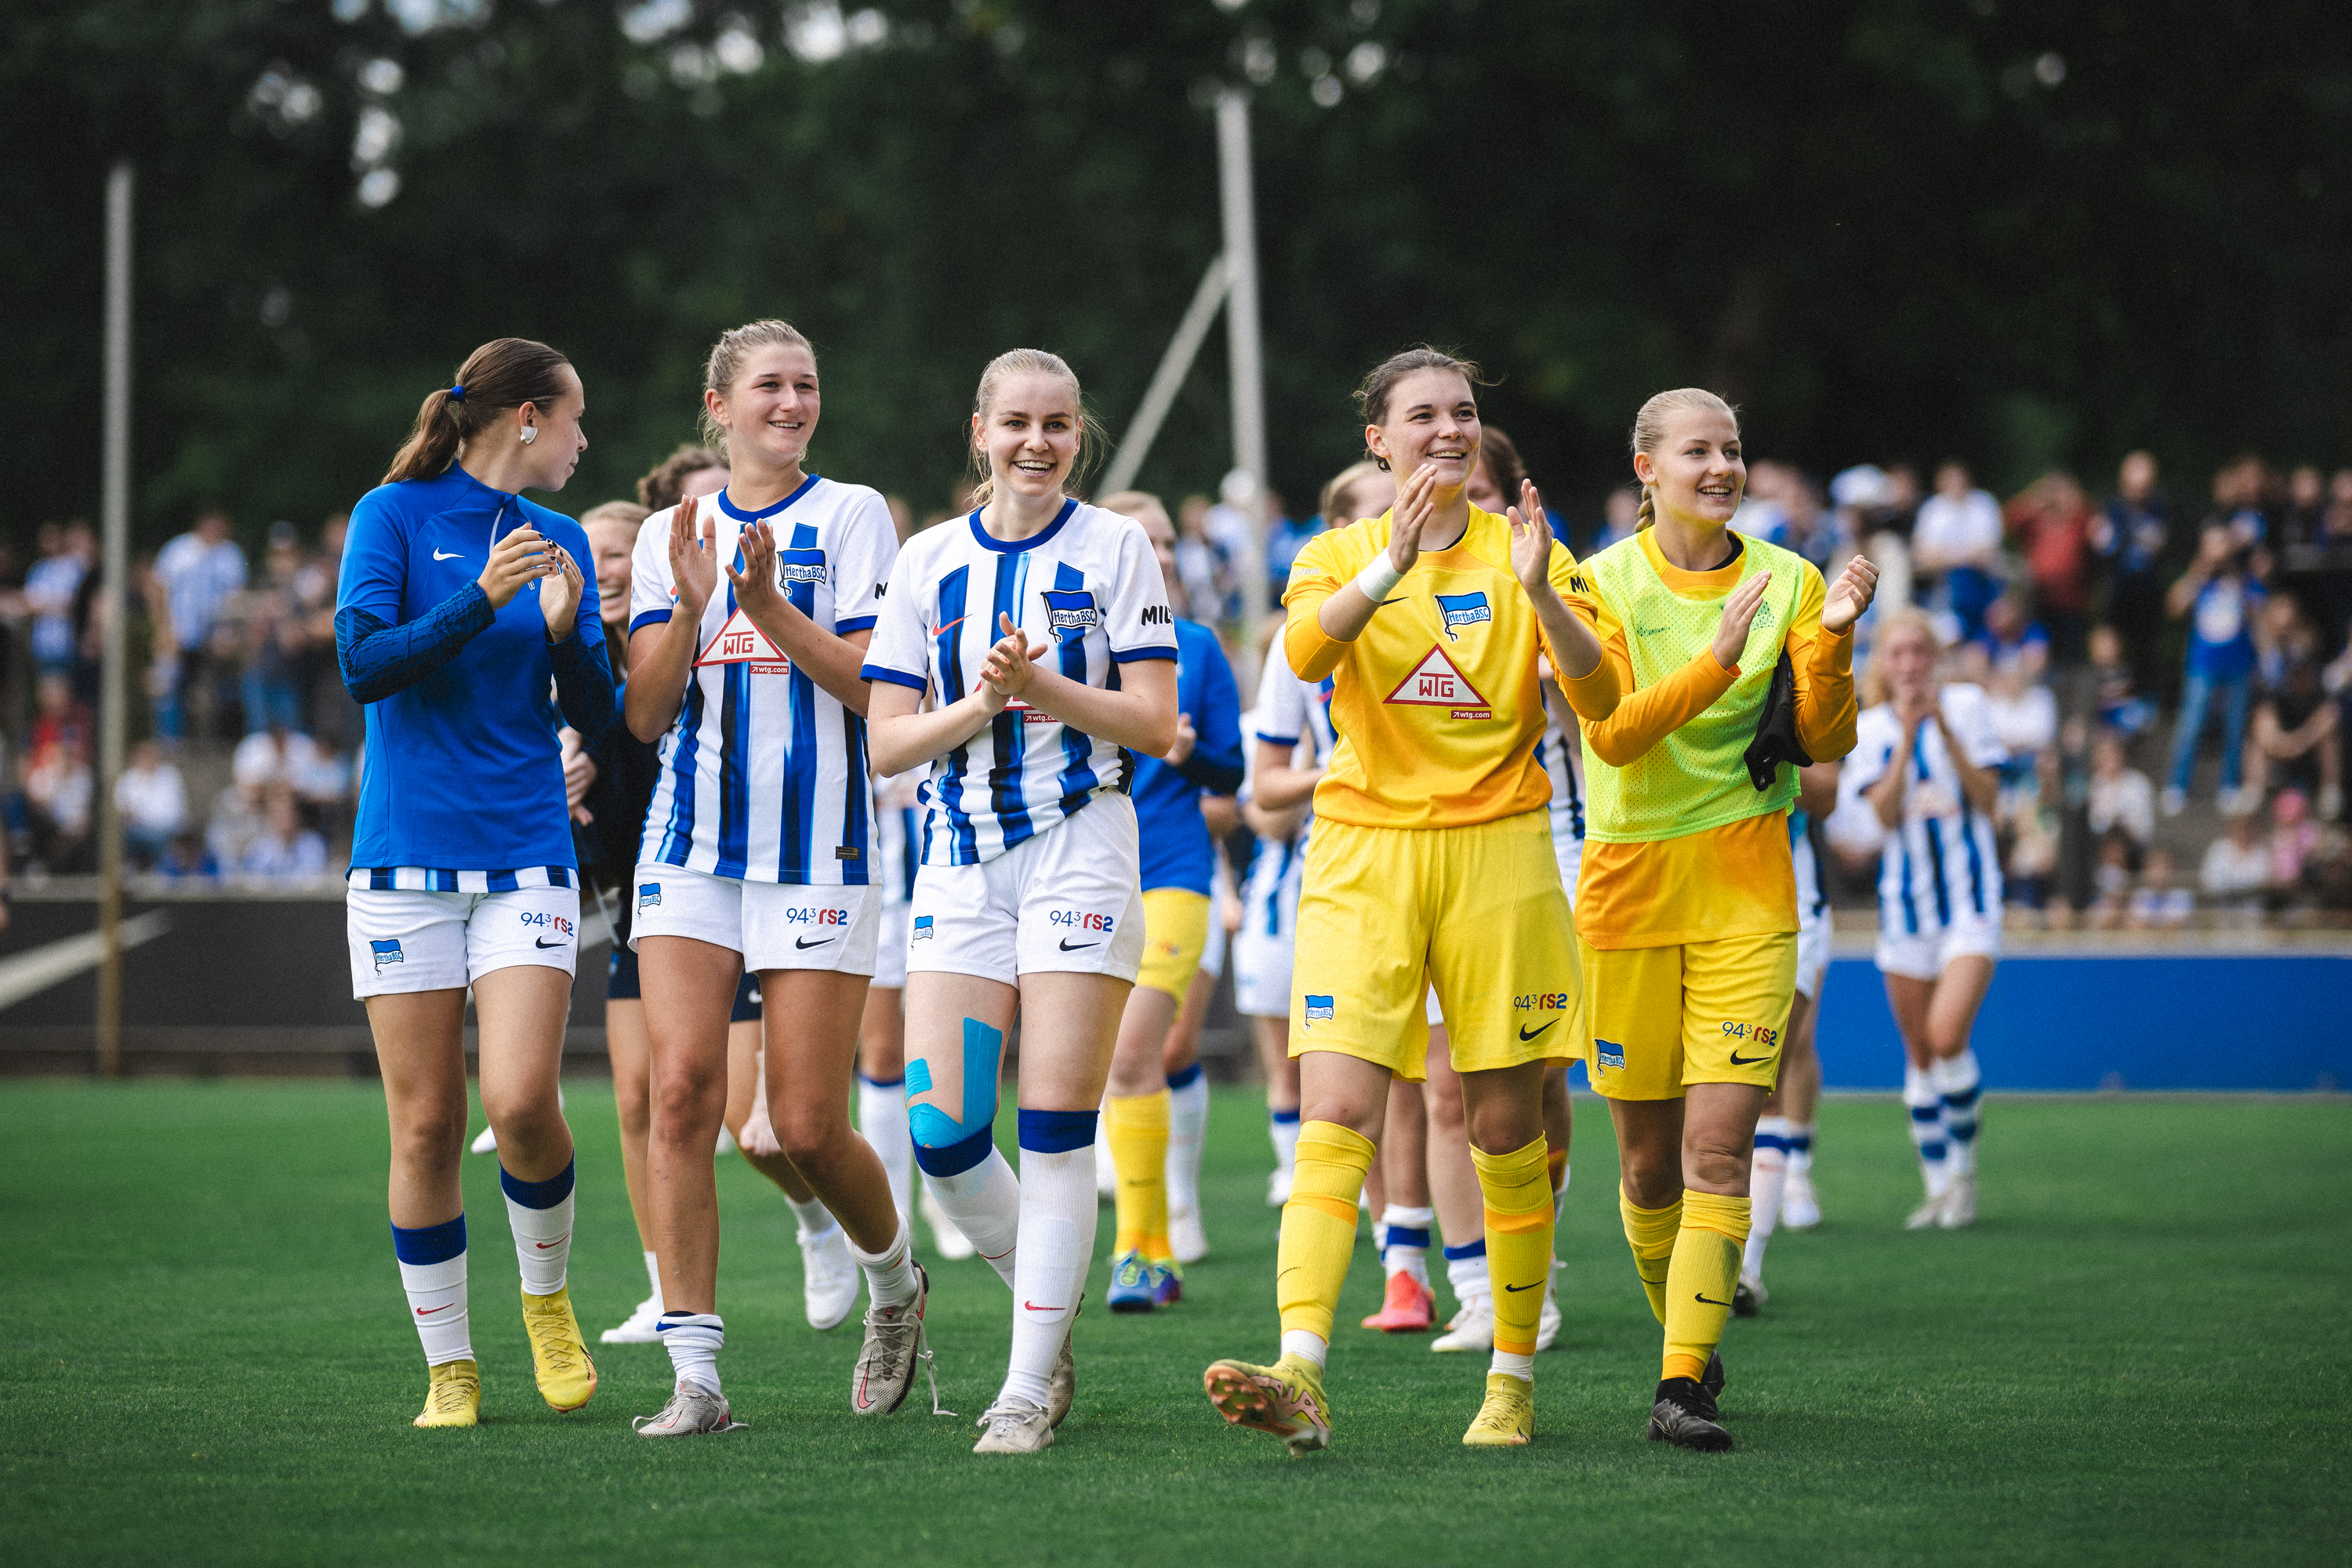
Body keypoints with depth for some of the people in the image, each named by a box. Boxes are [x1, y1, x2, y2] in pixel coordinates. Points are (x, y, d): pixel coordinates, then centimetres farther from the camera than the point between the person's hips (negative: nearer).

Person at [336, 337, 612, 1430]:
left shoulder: (558, 539, 12)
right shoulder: (395, 514, 1)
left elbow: (597, 717, 11)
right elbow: (363, 664, -9)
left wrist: (569, 633, -7)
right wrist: (481, 601, -18)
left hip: (526, 860, 2)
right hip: (405, 864, -2)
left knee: (521, 1103, -15)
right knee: (426, 1127, -1)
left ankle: (547, 1295, 11)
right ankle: (449, 1369, 11)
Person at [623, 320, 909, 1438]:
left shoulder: (850, 516, 2)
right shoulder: (669, 533, 12)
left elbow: (877, 684, -6)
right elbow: (646, 714, 7)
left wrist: (770, 609, -16)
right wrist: (689, 607, -9)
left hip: (817, 851, -3)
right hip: (692, 844, 3)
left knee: (807, 1127, -4)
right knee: (682, 1086, -12)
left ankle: (895, 1286, 28)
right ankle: (696, 1374, -9)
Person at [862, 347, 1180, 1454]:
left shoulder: (1115, 548, 2)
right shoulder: (928, 561, 10)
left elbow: (1156, 725, -2)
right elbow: (887, 742, 6)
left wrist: (1040, 685, -16)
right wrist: (978, 703, -11)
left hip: (1080, 850, -3)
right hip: (960, 861, 3)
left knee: (1053, 1129, -8)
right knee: (941, 1133, -7)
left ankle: (1029, 1386, -2)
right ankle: (1051, 1314, 18)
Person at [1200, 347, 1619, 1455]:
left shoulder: (1520, 552, 6)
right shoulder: (1341, 555, 7)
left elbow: (1598, 698, -5)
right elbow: (1304, 650, -15)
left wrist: (1540, 591, -21)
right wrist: (1388, 570, -32)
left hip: (1497, 853, 0)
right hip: (1363, 855, 0)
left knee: (1507, 1129, 4)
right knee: (1334, 1122, -14)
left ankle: (1511, 1383, 15)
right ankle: (1299, 1378, -25)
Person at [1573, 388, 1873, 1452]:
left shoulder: (1788, 581, 4)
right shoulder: (1602, 584, -1)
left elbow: (1824, 743, 0)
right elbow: (1612, 733, -15)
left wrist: (1830, 642, -15)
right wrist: (1717, 662, -26)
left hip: (1748, 889, 0)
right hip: (1631, 882, 0)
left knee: (1719, 1144, -12)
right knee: (1648, 1156, 6)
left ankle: (1683, 1384, -13)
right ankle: (1684, 1337, 29)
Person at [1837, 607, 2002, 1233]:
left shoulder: (1965, 705, -1)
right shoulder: (1871, 728, 3)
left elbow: (1988, 798, -7)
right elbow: (1885, 813, -9)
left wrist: (1944, 730, -16)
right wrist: (1907, 735, -17)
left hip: (1969, 895, -3)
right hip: (1905, 899, 3)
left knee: (1947, 1037, -19)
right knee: (1918, 1052, 6)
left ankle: (1964, 1166, 2)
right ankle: (1939, 1187, 18)